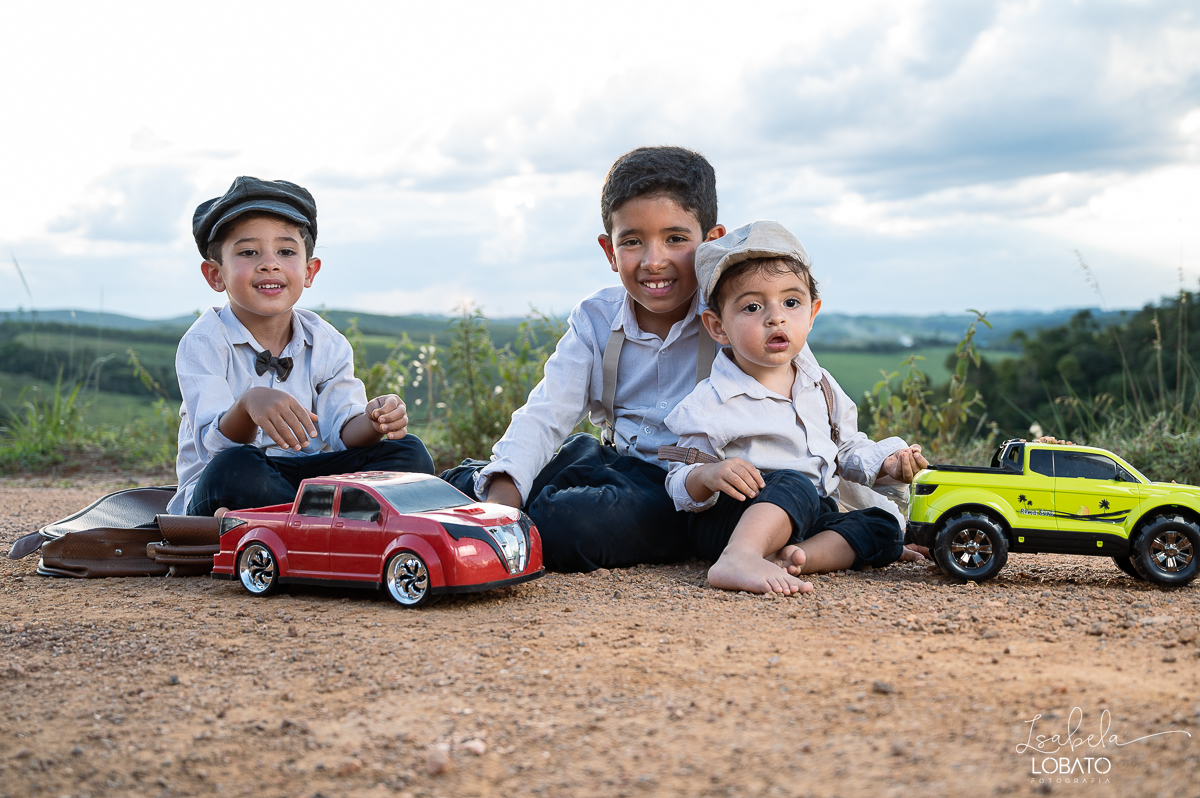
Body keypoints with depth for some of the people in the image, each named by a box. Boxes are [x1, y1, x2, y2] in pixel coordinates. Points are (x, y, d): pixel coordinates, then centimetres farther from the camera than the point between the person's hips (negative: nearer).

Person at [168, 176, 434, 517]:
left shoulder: (327, 344, 3)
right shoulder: (204, 343, -10)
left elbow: (343, 432, -7)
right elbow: (217, 447, -22)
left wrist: (373, 423, -32)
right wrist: (248, 404, -46)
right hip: (211, 499, -4)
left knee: (409, 453, -13)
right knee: (234, 468, -38)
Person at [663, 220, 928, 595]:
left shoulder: (821, 386, 10)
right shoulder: (711, 403, -9)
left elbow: (847, 449, 23)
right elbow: (679, 487, -9)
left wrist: (884, 462, 2)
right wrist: (707, 476, -32)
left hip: (808, 518, 7)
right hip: (725, 522, -7)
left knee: (883, 525, -11)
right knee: (795, 484, -32)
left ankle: (786, 557, -32)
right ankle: (736, 561, -54)